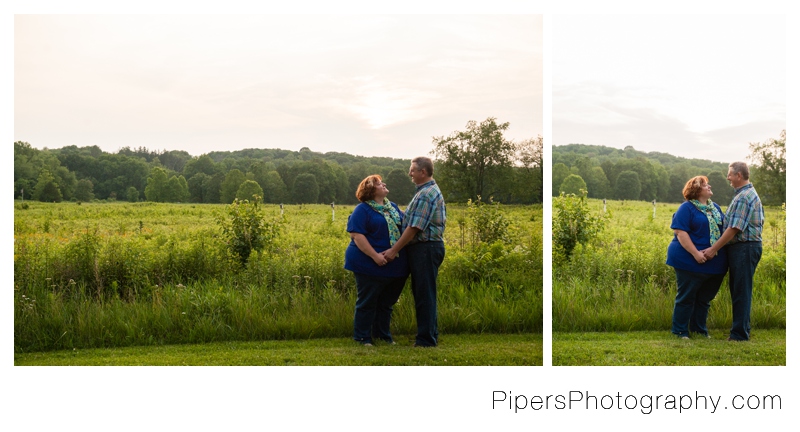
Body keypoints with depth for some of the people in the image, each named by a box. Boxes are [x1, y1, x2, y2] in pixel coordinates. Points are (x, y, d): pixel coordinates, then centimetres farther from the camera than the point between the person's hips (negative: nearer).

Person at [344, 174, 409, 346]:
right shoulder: (363, 210, -8)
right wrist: (375, 255, -23)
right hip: (371, 265, -7)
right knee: (367, 302, 3)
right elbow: (357, 235, -16)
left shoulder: (393, 207, 14)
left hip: (394, 266, 7)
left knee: (386, 302, 15)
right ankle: (362, 337, 12)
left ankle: (383, 335, 26)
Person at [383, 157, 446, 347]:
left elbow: (414, 228, -20)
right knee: (425, 294, 15)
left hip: (424, 249, -11)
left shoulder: (425, 194, -17)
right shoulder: (433, 190, 18)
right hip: (428, 247, 11)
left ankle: (426, 339, -3)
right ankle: (431, 335, 20)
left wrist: (394, 250, -17)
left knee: (424, 295, -7)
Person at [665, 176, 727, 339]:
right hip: (691, 262, -7)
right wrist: (696, 253, -23)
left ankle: (699, 329, 24)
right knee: (686, 297, 1)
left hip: (714, 263, 7)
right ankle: (680, 331, 9)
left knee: (705, 298, 13)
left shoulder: (715, 207, 14)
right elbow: (681, 233, -15)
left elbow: (724, 227, 19)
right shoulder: (687, 208, -8)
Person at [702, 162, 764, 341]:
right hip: (749, 246, 11)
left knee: (741, 291, -7)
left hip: (743, 248, -11)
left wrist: (714, 249, -18)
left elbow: (734, 228, -21)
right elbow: (760, 222, 24)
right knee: (737, 288, 14)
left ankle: (740, 334, -4)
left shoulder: (743, 197, -16)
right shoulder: (751, 193, 18)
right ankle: (741, 329, 19)